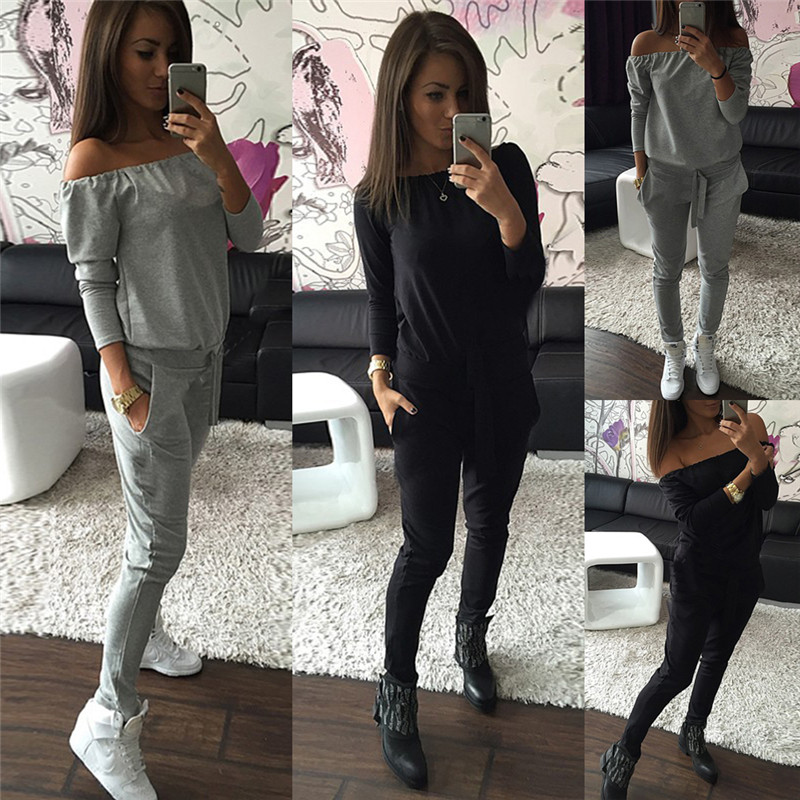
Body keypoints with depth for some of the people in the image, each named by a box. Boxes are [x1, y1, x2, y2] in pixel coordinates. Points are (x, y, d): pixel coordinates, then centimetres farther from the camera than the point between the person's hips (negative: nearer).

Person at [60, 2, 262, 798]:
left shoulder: (188, 139, 5)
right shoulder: (95, 158, -12)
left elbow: (249, 235, -1)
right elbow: (92, 279, -11)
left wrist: (217, 155, -16)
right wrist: (123, 385, -15)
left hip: (205, 354, 6)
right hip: (150, 362, -6)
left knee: (161, 512, 20)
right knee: (160, 545, -5)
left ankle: (138, 629, 42)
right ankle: (107, 721, 8)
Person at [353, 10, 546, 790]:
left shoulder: (506, 165, -9)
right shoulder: (379, 195, -10)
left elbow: (528, 283, -13)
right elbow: (381, 295, 2)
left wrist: (504, 208, -29)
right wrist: (379, 374, -7)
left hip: (502, 384, 2)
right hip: (426, 394, -2)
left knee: (489, 523, 18)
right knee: (426, 545, 3)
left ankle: (471, 638, 45)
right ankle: (395, 692, 22)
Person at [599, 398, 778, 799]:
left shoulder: (748, 425, -7)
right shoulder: (671, 450, -13)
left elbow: (768, 499, -14)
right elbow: (693, 519, -21)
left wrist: (756, 454, -33)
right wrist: (745, 476, -26)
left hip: (744, 571, 4)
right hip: (695, 574, -3)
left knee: (716, 658, 19)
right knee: (676, 671, -2)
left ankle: (693, 735, 41)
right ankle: (622, 757, 12)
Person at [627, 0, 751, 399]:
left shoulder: (734, 41, -11)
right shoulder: (647, 45, -12)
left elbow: (736, 112, -15)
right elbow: (639, 111, -1)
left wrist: (714, 65, -32)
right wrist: (641, 172, 2)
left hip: (721, 172, 1)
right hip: (665, 172, 0)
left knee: (714, 267, 13)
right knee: (667, 269, 10)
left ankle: (705, 344, 35)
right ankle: (673, 350, 30)